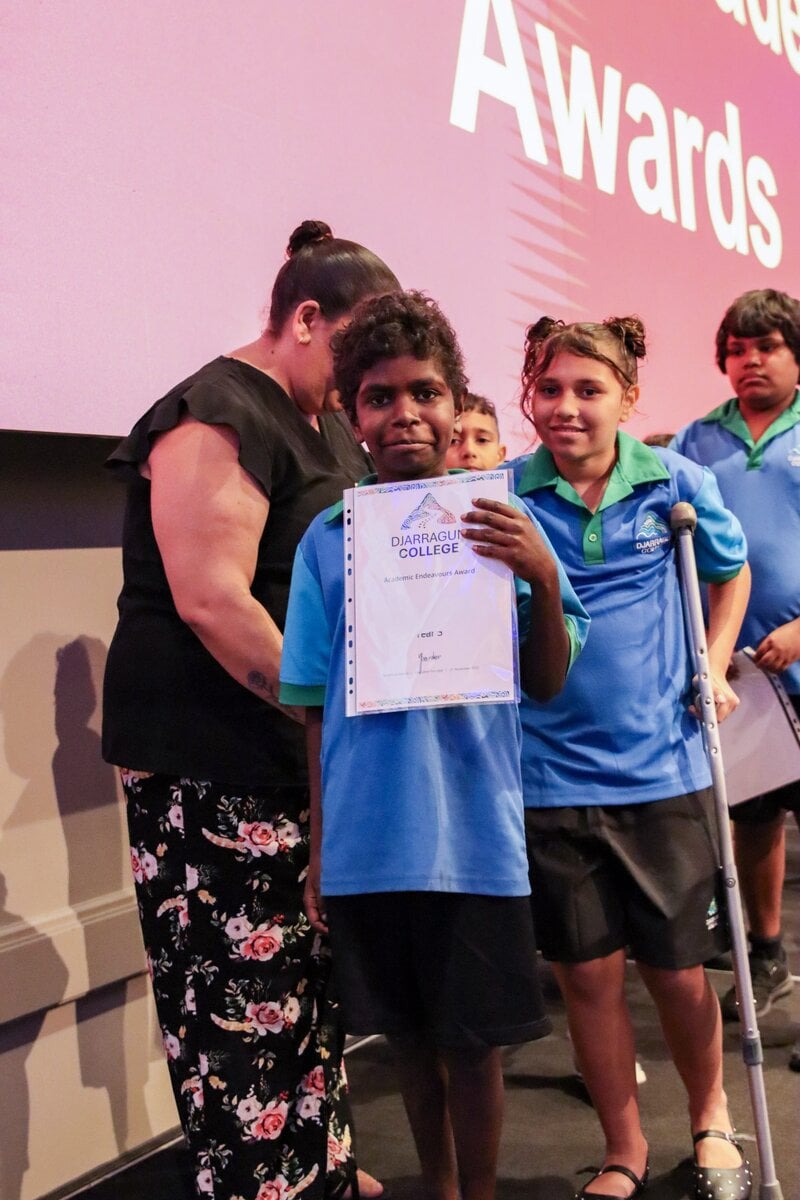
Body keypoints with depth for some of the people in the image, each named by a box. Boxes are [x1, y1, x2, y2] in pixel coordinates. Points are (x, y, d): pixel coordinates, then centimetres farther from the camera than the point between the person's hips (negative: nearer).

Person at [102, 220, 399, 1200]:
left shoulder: (332, 428, 17)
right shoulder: (214, 417, -13)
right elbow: (211, 601, -21)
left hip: (299, 747, 9)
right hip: (206, 757, -9)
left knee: (307, 975, 15)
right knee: (239, 999, -3)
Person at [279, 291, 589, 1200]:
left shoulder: (501, 525, -2)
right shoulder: (328, 539, 0)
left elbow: (548, 685, -2)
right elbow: (316, 707, 4)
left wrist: (543, 579, -19)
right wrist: (317, 849, 6)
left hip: (475, 835, -2)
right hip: (367, 842, 2)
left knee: (472, 1041, 10)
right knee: (408, 1035, 18)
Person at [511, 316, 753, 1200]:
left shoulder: (676, 483, -3)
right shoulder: (503, 498, -5)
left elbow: (731, 572, 16)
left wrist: (714, 665, 5)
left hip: (662, 768, 0)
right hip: (548, 772, 0)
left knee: (675, 967, 11)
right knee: (587, 975, 10)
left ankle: (711, 1124, 40)